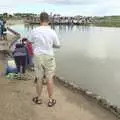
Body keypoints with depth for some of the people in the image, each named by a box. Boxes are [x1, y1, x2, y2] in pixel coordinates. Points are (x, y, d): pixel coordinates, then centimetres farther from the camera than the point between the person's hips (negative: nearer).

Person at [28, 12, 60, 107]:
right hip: (49, 57, -1)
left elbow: (30, 42, 7)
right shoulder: (52, 32, -12)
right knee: (49, 79, 10)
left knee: (39, 79, 14)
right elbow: (58, 45, 0)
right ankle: (51, 100, 21)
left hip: (38, 57, 1)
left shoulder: (34, 31, -10)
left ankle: (38, 99, 28)